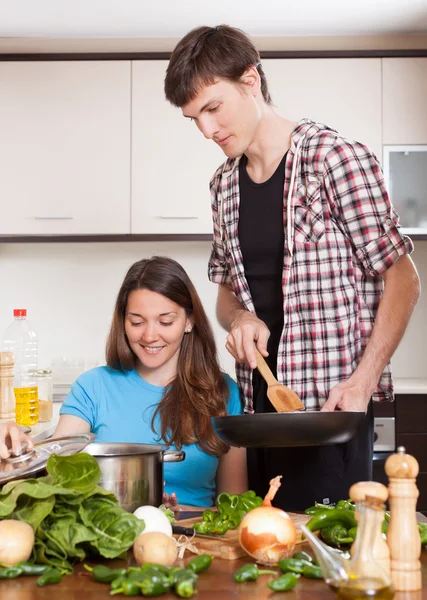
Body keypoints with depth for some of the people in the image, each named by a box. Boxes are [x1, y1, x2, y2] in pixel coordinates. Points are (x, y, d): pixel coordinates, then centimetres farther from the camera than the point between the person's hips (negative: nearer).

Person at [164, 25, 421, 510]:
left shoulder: (335, 158, -9)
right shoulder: (224, 185, 11)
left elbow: (402, 280, -8)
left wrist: (361, 383, -18)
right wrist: (237, 318, -3)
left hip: (329, 404, -6)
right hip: (257, 402, 6)